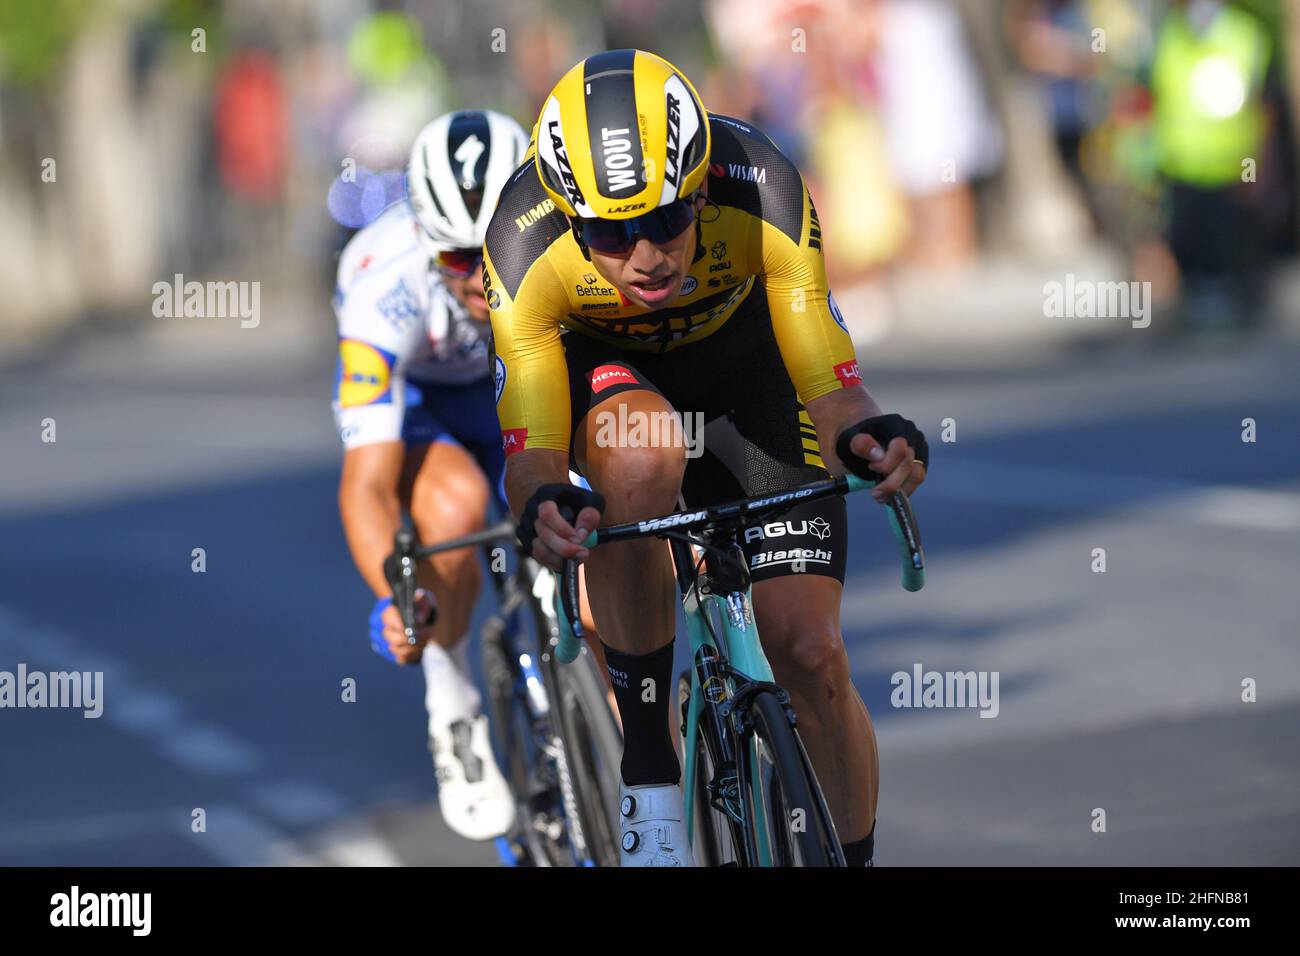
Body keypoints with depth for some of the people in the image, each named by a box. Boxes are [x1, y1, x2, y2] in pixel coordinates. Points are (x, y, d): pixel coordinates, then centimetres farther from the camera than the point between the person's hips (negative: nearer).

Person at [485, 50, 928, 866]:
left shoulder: (764, 197, -35)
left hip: (750, 364, 1)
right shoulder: (527, 246, -35)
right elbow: (533, 448, -32)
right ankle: (649, 779, -25)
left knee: (808, 651, -14)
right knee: (640, 460, -38)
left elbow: (833, 390, -31)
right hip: (606, 369, 0)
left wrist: (868, 435, -53)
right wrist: (541, 504, -55)